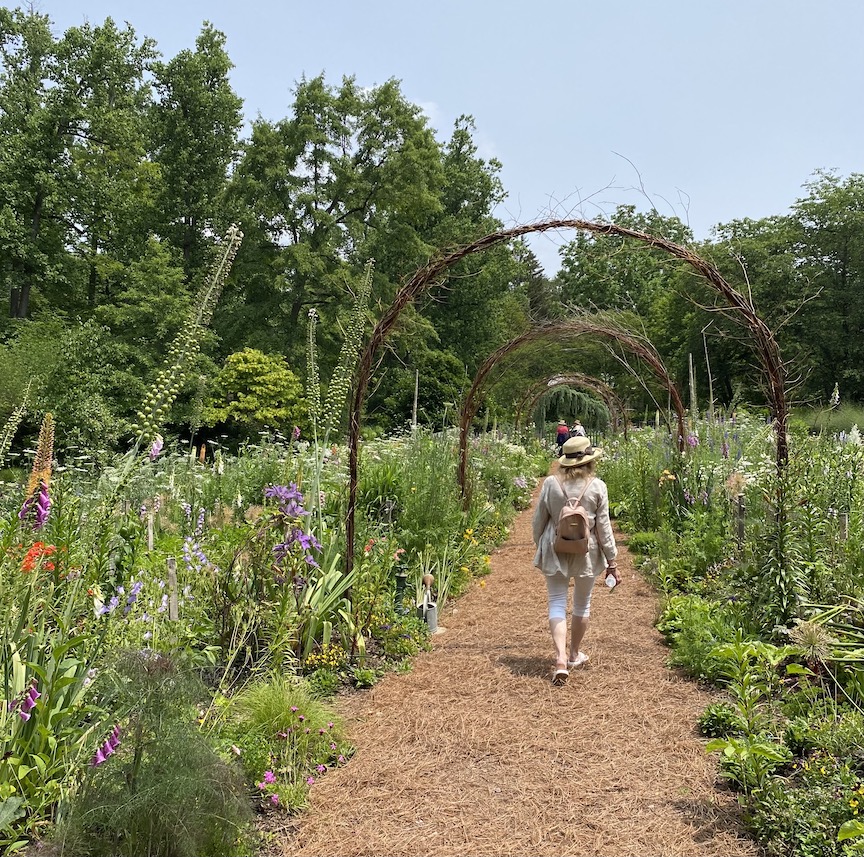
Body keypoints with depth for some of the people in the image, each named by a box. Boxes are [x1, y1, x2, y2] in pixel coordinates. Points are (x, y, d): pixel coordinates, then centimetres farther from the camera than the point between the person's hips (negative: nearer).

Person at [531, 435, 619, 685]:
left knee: (557, 604, 4)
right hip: (586, 553, 0)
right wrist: (612, 561, 2)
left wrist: (540, 549, 16)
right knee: (582, 605, 17)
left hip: (555, 552, 0)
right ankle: (574, 655, 32)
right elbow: (603, 527, -6)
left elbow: (539, 520, 0)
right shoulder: (597, 487, -10)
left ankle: (561, 659, -11)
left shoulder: (550, 483, -7)